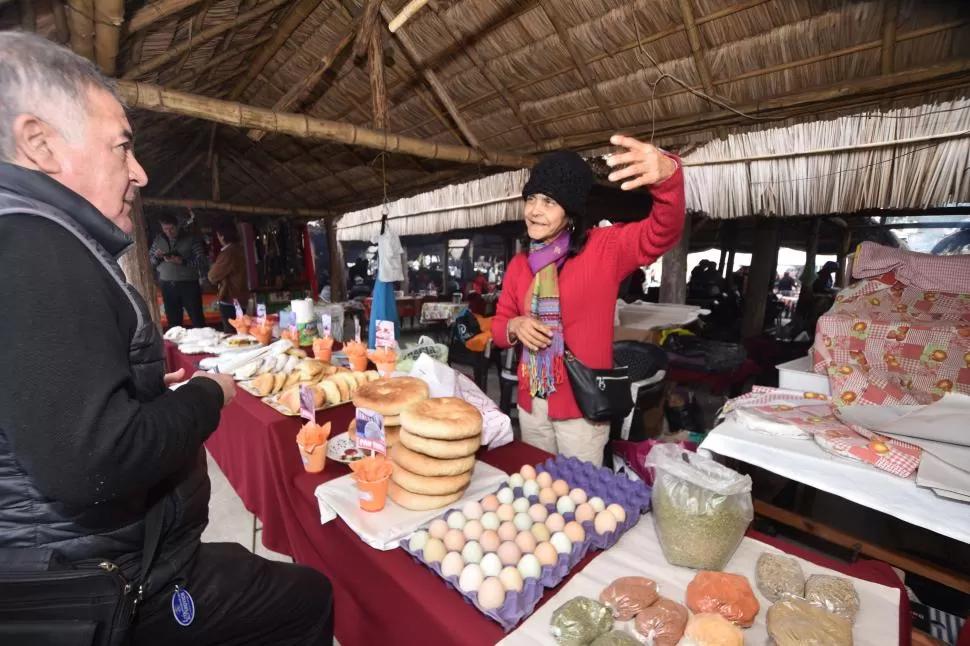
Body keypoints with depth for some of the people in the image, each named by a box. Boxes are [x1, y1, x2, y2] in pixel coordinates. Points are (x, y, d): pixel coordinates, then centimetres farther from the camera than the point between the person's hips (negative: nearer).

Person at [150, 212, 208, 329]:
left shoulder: (191, 239, 0)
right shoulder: (158, 239, 10)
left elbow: (202, 262, -8)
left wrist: (182, 261, -22)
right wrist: (156, 257, -7)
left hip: (188, 285, -3)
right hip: (167, 286, 3)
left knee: (198, 322, -1)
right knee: (173, 323, 8)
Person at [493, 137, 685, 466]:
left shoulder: (603, 248, -10)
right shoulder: (519, 264, 3)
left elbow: (663, 232, -27)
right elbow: (499, 324, 11)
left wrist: (667, 175, -47)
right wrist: (514, 327, -13)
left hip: (583, 405, -4)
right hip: (530, 403, 5)